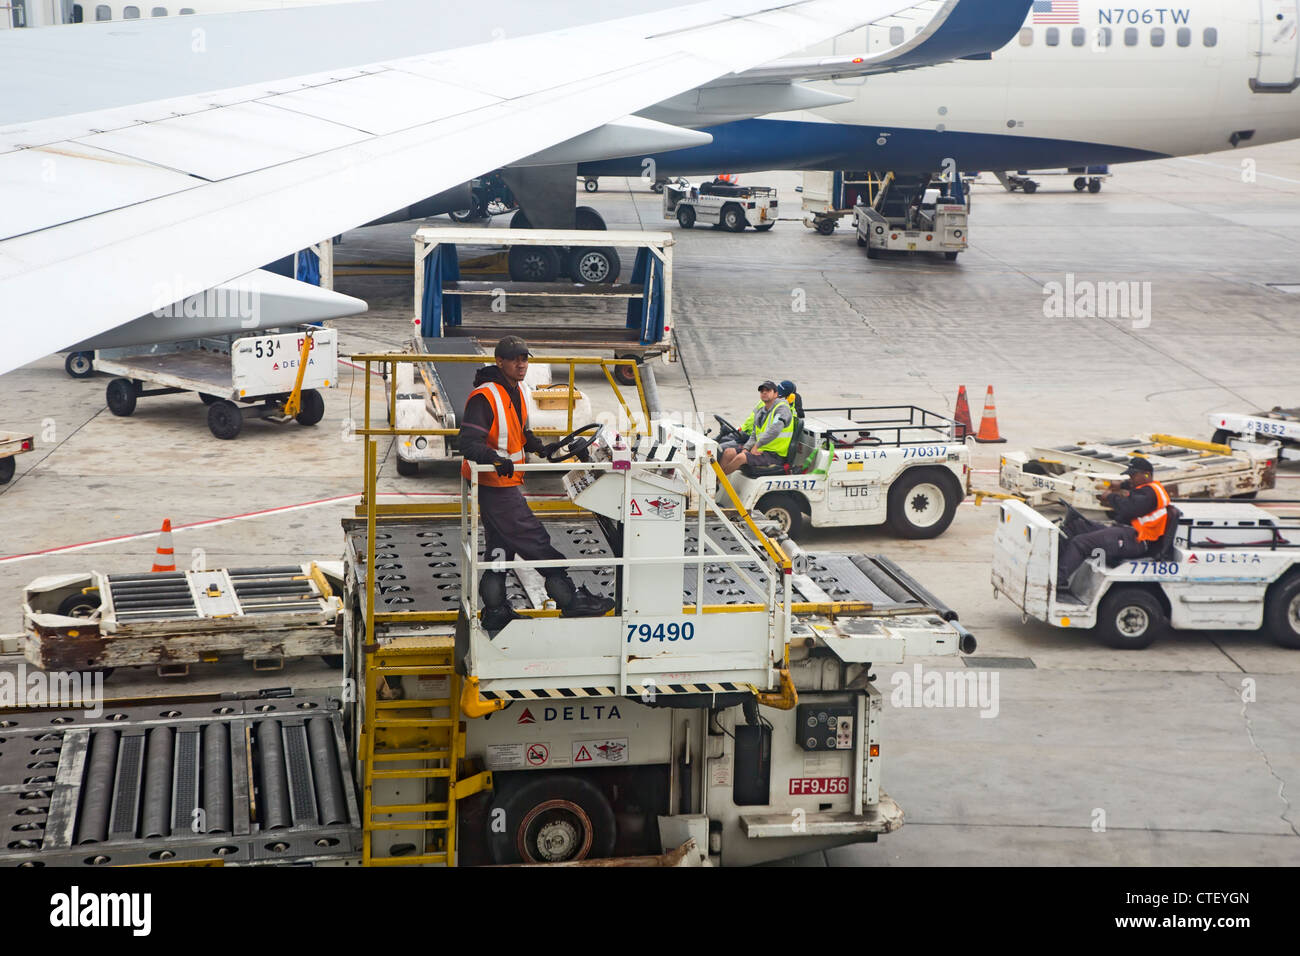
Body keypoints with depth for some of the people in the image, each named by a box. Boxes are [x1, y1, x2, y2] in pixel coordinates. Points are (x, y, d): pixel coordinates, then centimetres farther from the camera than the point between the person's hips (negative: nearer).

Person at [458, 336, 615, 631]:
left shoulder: (514, 393, 11)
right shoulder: (485, 397, -20)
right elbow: (467, 443, -28)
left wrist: (541, 449, 11)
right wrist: (496, 459, -44)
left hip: (507, 484, 10)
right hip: (496, 486, -10)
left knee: (500, 546, 15)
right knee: (535, 541, -5)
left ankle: (495, 612, 24)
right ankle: (570, 600, 1)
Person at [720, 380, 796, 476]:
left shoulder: (782, 408, -9)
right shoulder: (760, 411, 17)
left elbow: (774, 431, -24)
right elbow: (754, 435, 18)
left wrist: (756, 446, -17)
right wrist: (746, 449, -2)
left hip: (774, 456, -8)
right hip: (760, 450, 8)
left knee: (741, 457, -27)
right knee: (729, 452, -7)